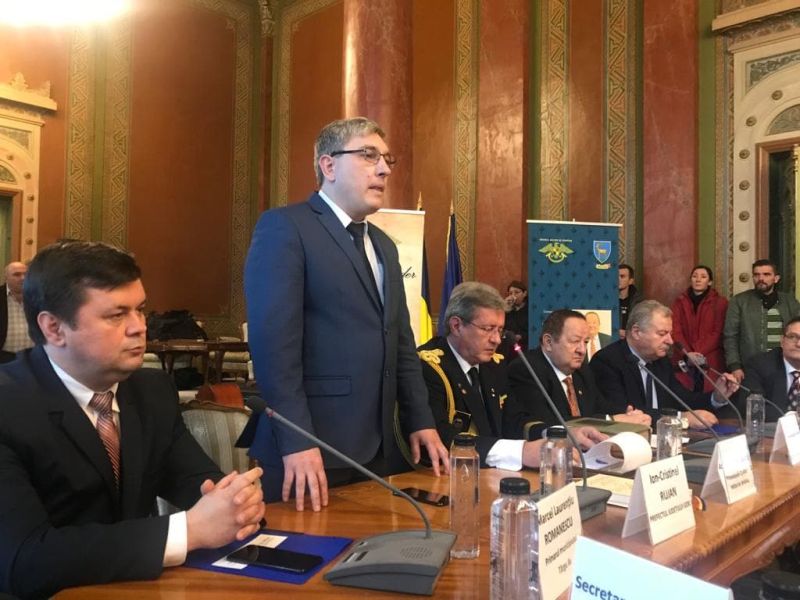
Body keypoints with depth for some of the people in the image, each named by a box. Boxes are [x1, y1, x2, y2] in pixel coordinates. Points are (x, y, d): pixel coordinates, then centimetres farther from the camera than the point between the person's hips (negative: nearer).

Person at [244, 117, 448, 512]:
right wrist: (296, 441, -21)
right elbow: (273, 341, -17)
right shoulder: (284, 228, -8)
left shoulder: (383, 244, 18)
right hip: (313, 449, -7)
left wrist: (420, 421, 12)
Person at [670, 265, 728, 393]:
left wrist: (699, 353, -14)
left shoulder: (720, 303, 5)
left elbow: (718, 333, -2)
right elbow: (675, 330, 1)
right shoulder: (679, 302, 10)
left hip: (710, 360, -1)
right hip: (684, 360, 1)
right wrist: (688, 353, -14)